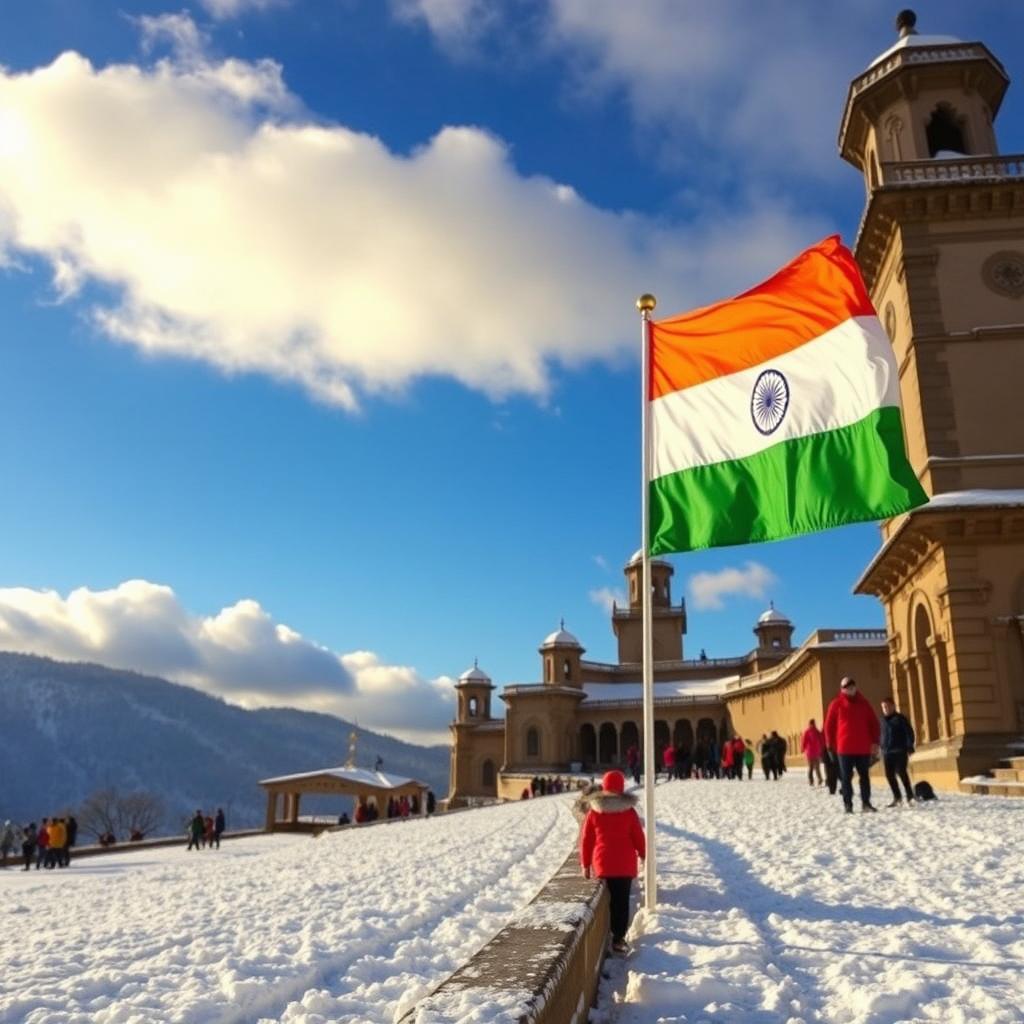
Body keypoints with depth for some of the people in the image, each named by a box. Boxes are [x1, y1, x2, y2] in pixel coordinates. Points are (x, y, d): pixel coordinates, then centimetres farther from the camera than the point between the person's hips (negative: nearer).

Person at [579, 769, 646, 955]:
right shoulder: (629, 811, -6)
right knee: (622, 901, 6)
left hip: (602, 864, 1)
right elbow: (638, 836, 1)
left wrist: (585, 864, 9)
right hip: (625, 864, -1)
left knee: (605, 901, 11)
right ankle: (618, 939, 6)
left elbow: (586, 839, 0)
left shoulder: (594, 811, -3)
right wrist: (643, 854, 19)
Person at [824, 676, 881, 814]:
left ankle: (866, 803, 14)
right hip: (845, 748, -3)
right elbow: (829, 725, 2)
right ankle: (848, 804, 5)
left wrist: (875, 741, 3)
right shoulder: (837, 703, 0)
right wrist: (831, 745, 0)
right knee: (846, 777, 0)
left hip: (863, 748, 3)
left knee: (864, 776, 7)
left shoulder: (863, 703, 9)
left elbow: (874, 723, 11)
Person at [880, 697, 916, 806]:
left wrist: (909, 747, -12)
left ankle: (910, 796, 1)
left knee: (901, 772, -11)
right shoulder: (883, 720, 13)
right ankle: (897, 797, 15)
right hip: (887, 752, 5)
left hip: (899, 751, -5)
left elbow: (909, 732, -5)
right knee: (889, 774, 4)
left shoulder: (900, 718, -2)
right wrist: (881, 749, 13)